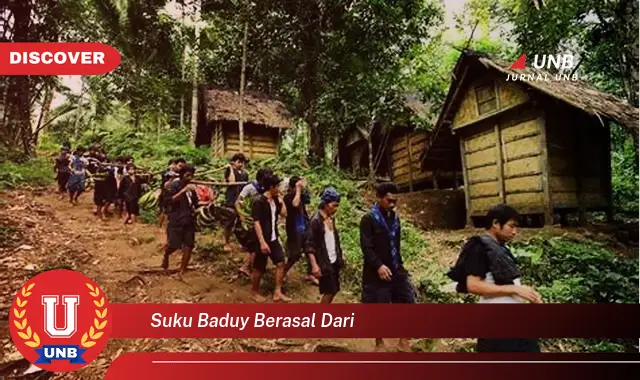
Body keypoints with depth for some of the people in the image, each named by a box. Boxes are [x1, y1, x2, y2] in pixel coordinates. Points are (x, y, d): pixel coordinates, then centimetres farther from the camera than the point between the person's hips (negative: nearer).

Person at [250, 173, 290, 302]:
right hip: (263, 240, -7)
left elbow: (284, 213, 9)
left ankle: (277, 292, 11)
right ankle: (254, 291, 28)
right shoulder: (259, 202, -19)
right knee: (259, 268, 7)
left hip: (274, 238, 7)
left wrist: (280, 199, 1)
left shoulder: (275, 200, 5)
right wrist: (262, 242, -25)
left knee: (281, 263, 4)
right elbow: (256, 223, -21)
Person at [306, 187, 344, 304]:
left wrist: (340, 257, 14)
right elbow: (309, 245, -19)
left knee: (334, 289, 14)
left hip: (334, 261, 8)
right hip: (324, 262, -8)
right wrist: (314, 265, -25)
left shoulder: (331, 218, 7)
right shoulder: (316, 220, -17)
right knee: (329, 291, -2)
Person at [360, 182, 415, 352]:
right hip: (376, 271, -6)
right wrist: (378, 265, -23)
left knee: (407, 301, 3)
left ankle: (403, 340, 18)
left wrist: (399, 264, 15)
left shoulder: (395, 217, 9)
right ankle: (379, 342, 23)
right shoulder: (369, 219, -11)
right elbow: (366, 247, -16)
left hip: (396, 269, 6)